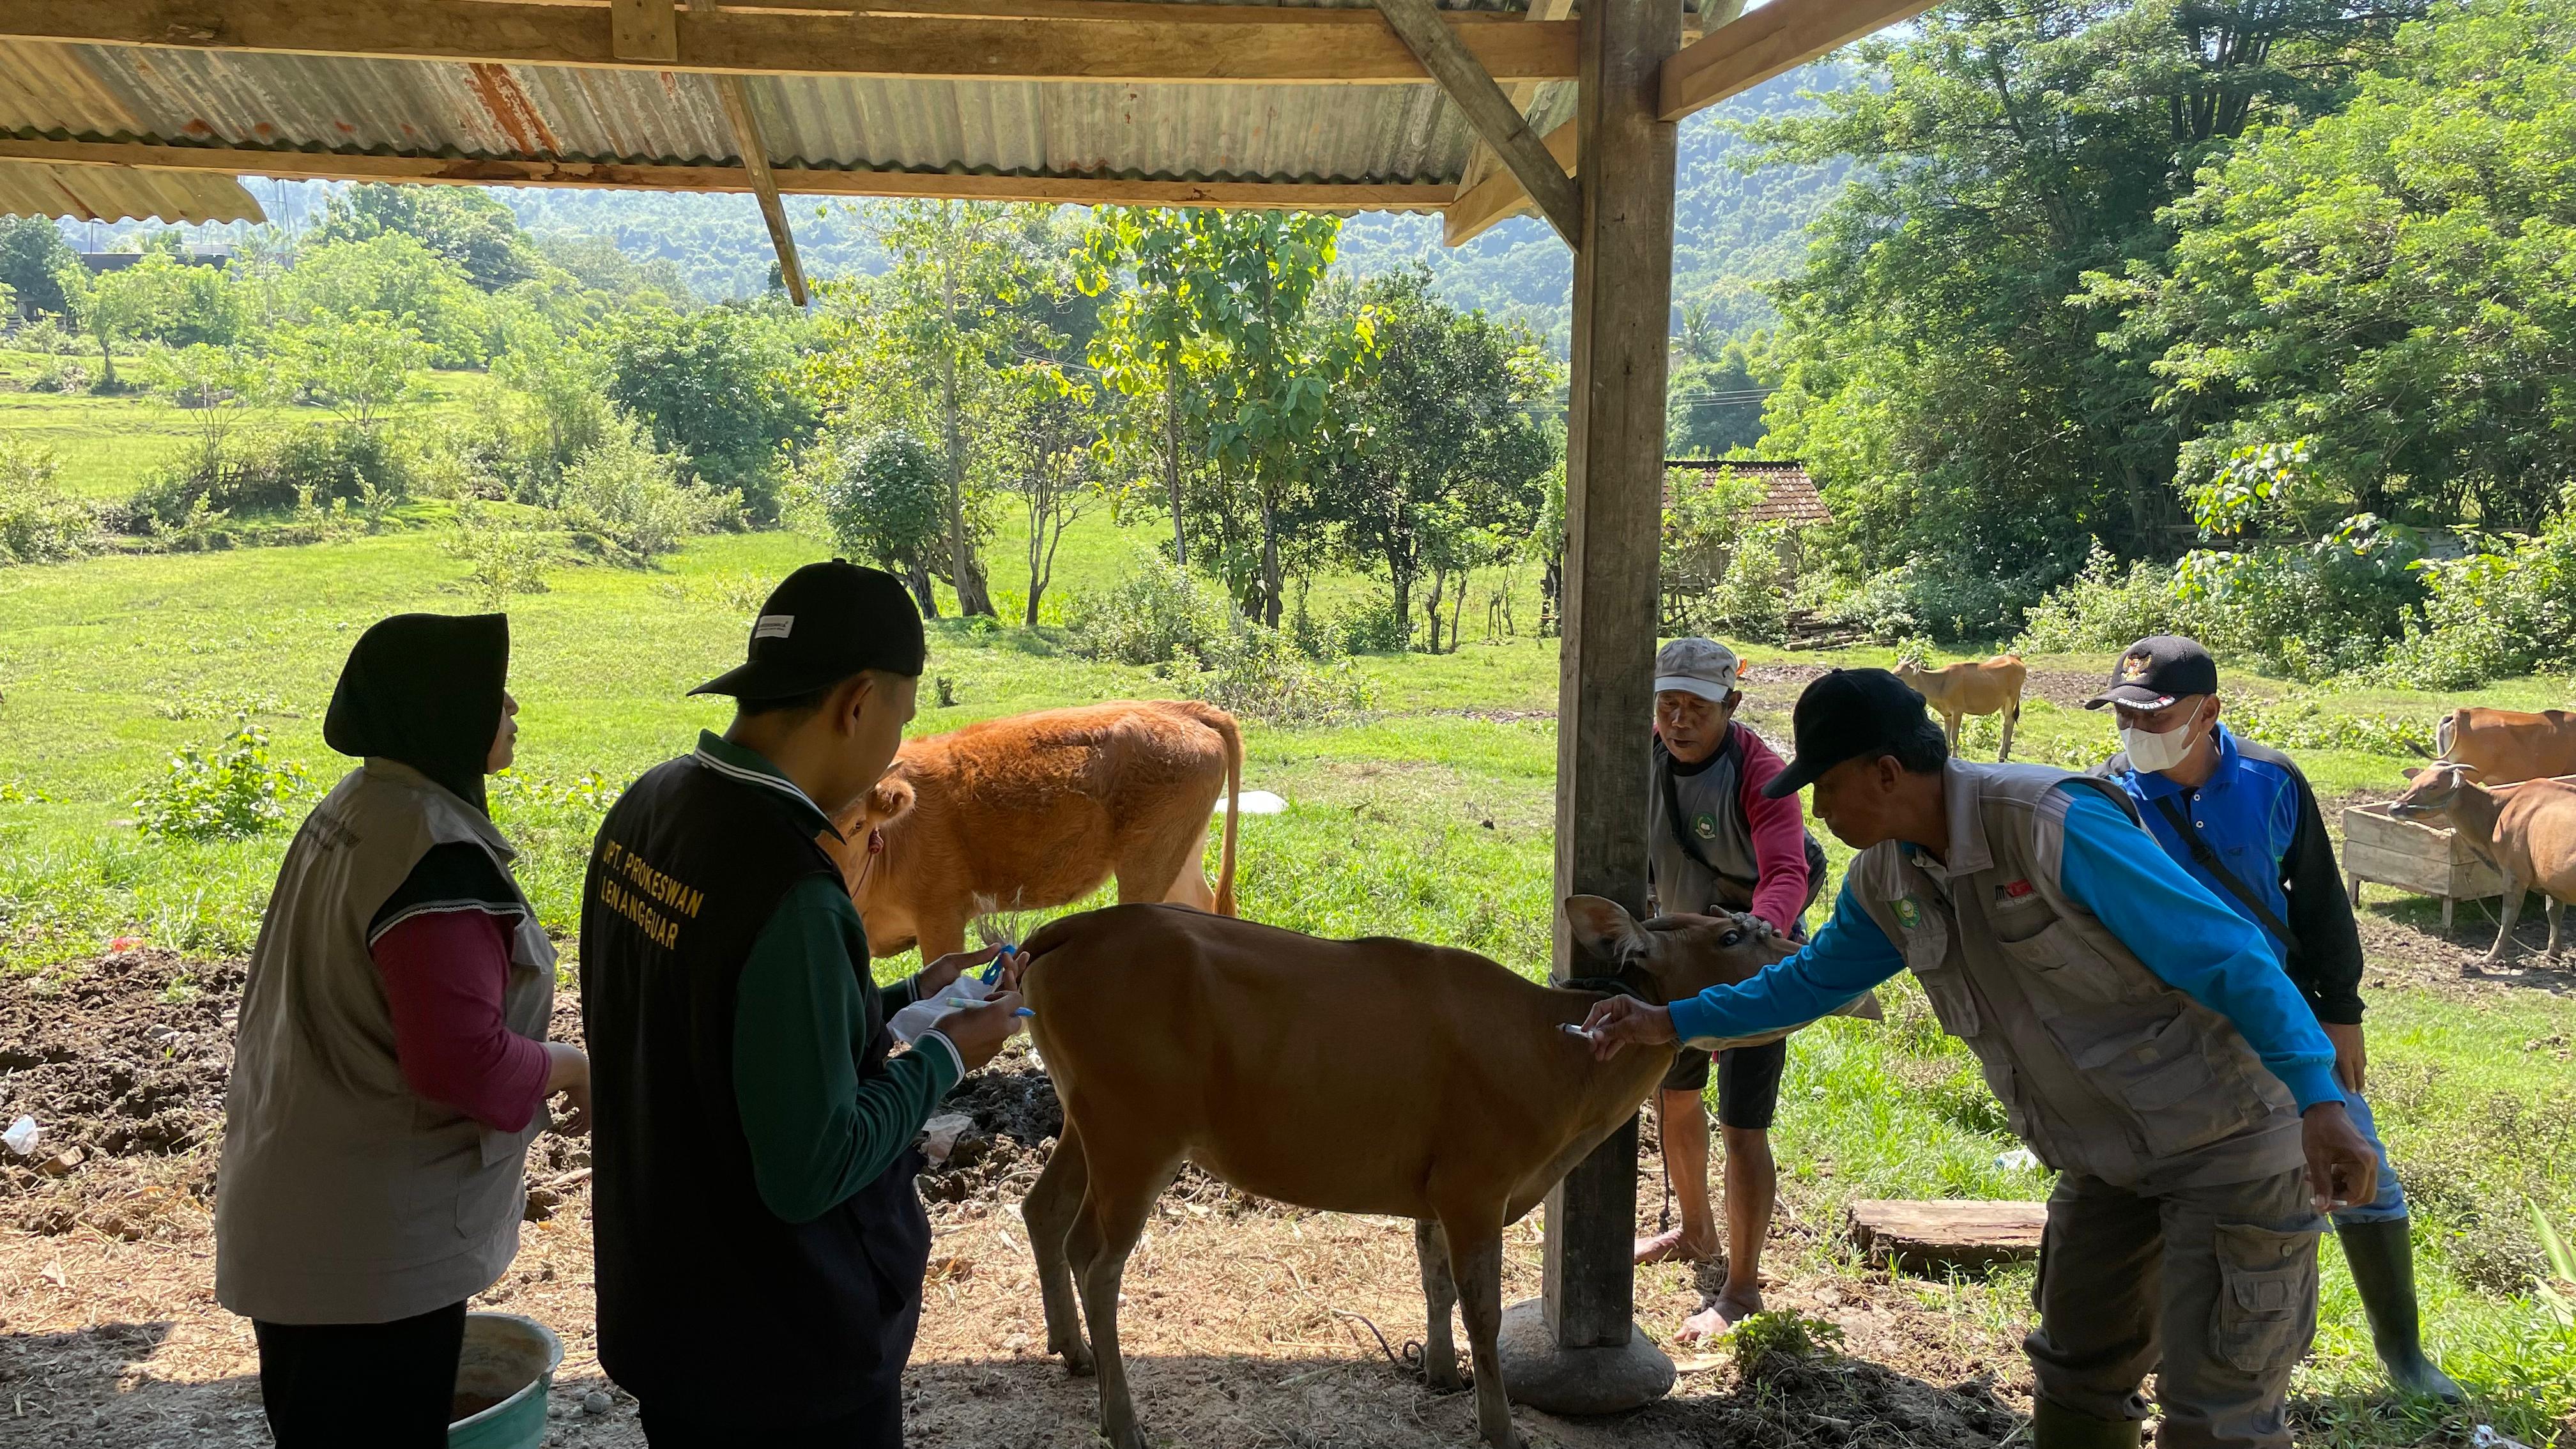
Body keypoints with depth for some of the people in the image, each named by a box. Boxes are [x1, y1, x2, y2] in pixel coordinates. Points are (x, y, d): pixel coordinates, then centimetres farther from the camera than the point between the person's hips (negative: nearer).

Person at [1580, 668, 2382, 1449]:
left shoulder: (2052, 824, -28)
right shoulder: (1885, 881, -2)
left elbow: (2226, 954, -25)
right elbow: (1812, 979, 15)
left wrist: (2319, 1101, -31)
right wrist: (1672, 1020, 11)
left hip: (2229, 1143, -8)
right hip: (2108, 1159, 8)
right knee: (2075, 1377, 19)